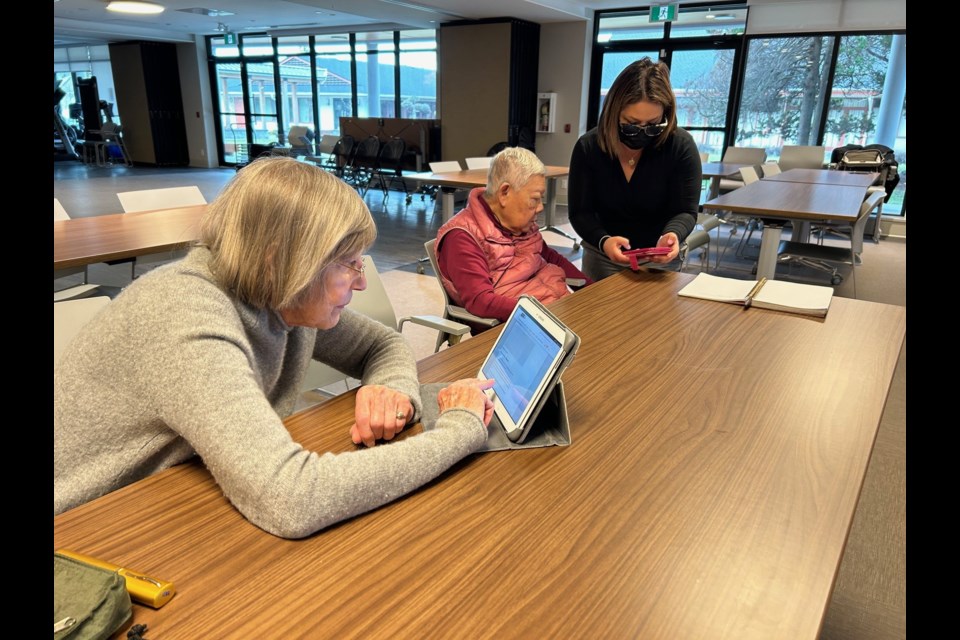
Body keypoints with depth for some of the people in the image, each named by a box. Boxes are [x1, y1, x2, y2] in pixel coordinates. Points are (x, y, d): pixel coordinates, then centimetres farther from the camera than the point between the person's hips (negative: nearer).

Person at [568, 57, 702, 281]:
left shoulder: (681, 146, -15)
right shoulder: (588, 147, -14)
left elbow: (685, 211, -13)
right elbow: (580, 211, -14)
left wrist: (673, 235, -37)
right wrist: (603, 241, -34)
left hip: (660, 259, -1)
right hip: (602, 257, 1)